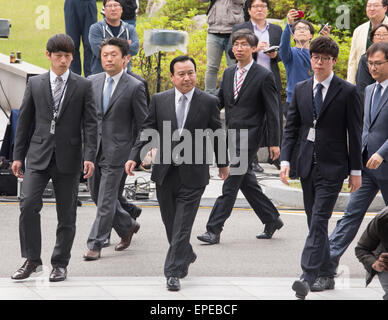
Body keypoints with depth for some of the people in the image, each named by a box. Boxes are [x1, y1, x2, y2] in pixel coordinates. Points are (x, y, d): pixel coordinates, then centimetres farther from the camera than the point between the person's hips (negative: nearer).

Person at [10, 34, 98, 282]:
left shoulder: (83, 86, 3)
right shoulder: (35, 84, 8)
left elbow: (90, 124, 0)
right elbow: (24, 121, 11)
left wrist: (90, 156, -11)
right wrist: (18, 156, 7)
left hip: (68, 158, -1)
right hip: (39, 155, 1)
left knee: (66, 214, 4)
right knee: (29, 204, -14)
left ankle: (60, 264, 15)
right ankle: (32, 260, -3)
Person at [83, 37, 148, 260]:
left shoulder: (135, 87, -8)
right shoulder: (93, 82, 7)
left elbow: (144, 123, -4)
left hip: (116, 150, -6)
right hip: (93, 148, 6)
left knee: (106, 200, -4)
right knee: (98, 195, 15)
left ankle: (95, 245, 4)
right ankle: (127, 226, 35)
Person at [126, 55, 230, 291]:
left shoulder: (209, 102, -2)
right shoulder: (159, 101, 3)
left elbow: (217, 135, 7)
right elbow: (148, 131, 5)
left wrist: (223, 163, 15)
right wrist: (134, 157, -6)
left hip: (193, 175, -3)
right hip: (165, 173, 3)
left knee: (182, 226, -6)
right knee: (170, 223, 14)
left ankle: (174, 272, -2)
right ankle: (187, 255, 38)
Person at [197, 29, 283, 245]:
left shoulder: (264, 76, -6)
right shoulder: (229, 73, 14)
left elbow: (272, 112, -6)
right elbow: (218, 101, 18)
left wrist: (274, 143, -8)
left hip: (248, 137, -7)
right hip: (231, 135, 7)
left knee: (231, 183, -10)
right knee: (246, 181, 12)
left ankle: (214, 229, -12)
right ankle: (272, 219, 27)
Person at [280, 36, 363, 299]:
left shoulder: (347, 92, -4)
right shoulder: (301, 89, 9)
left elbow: (355, 133, -3)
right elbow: (291, 127, 11)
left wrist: (356, 171, -4)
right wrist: (285, 160, -1)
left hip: (332, 167, -5)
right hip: (308, 165, 5)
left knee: (319, 221, -14)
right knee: (315, 222, 11)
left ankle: (308, 277, -20)